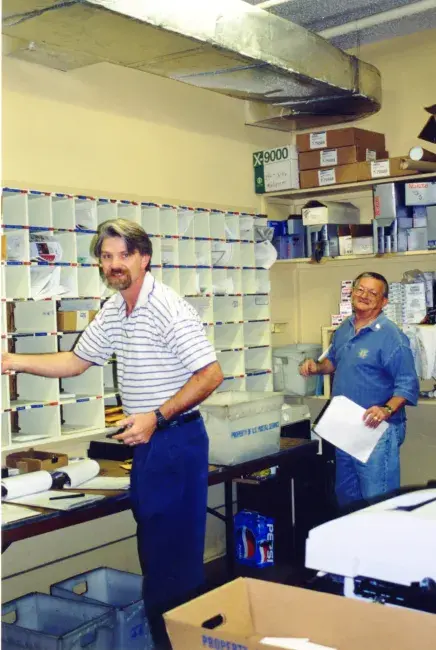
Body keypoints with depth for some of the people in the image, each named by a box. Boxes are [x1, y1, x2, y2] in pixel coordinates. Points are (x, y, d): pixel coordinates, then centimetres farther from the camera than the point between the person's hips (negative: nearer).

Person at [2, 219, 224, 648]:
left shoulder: (170, 310, -18)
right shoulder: (113, 312, 8)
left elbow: (211, 375, -19)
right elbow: (75, 362, 17)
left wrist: (156, 417, -24)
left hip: (176, 440, -8)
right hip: (145, 439, 8)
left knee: (176, 549, -1)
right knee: (151, 544, 17)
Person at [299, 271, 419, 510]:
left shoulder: (391, 336, -15)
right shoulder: (344, 330, 8)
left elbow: (407, 385, -18)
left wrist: (386, 410, -34)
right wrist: (316, 367, 5)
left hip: (376, 430, -8)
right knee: (345, 496, 22)